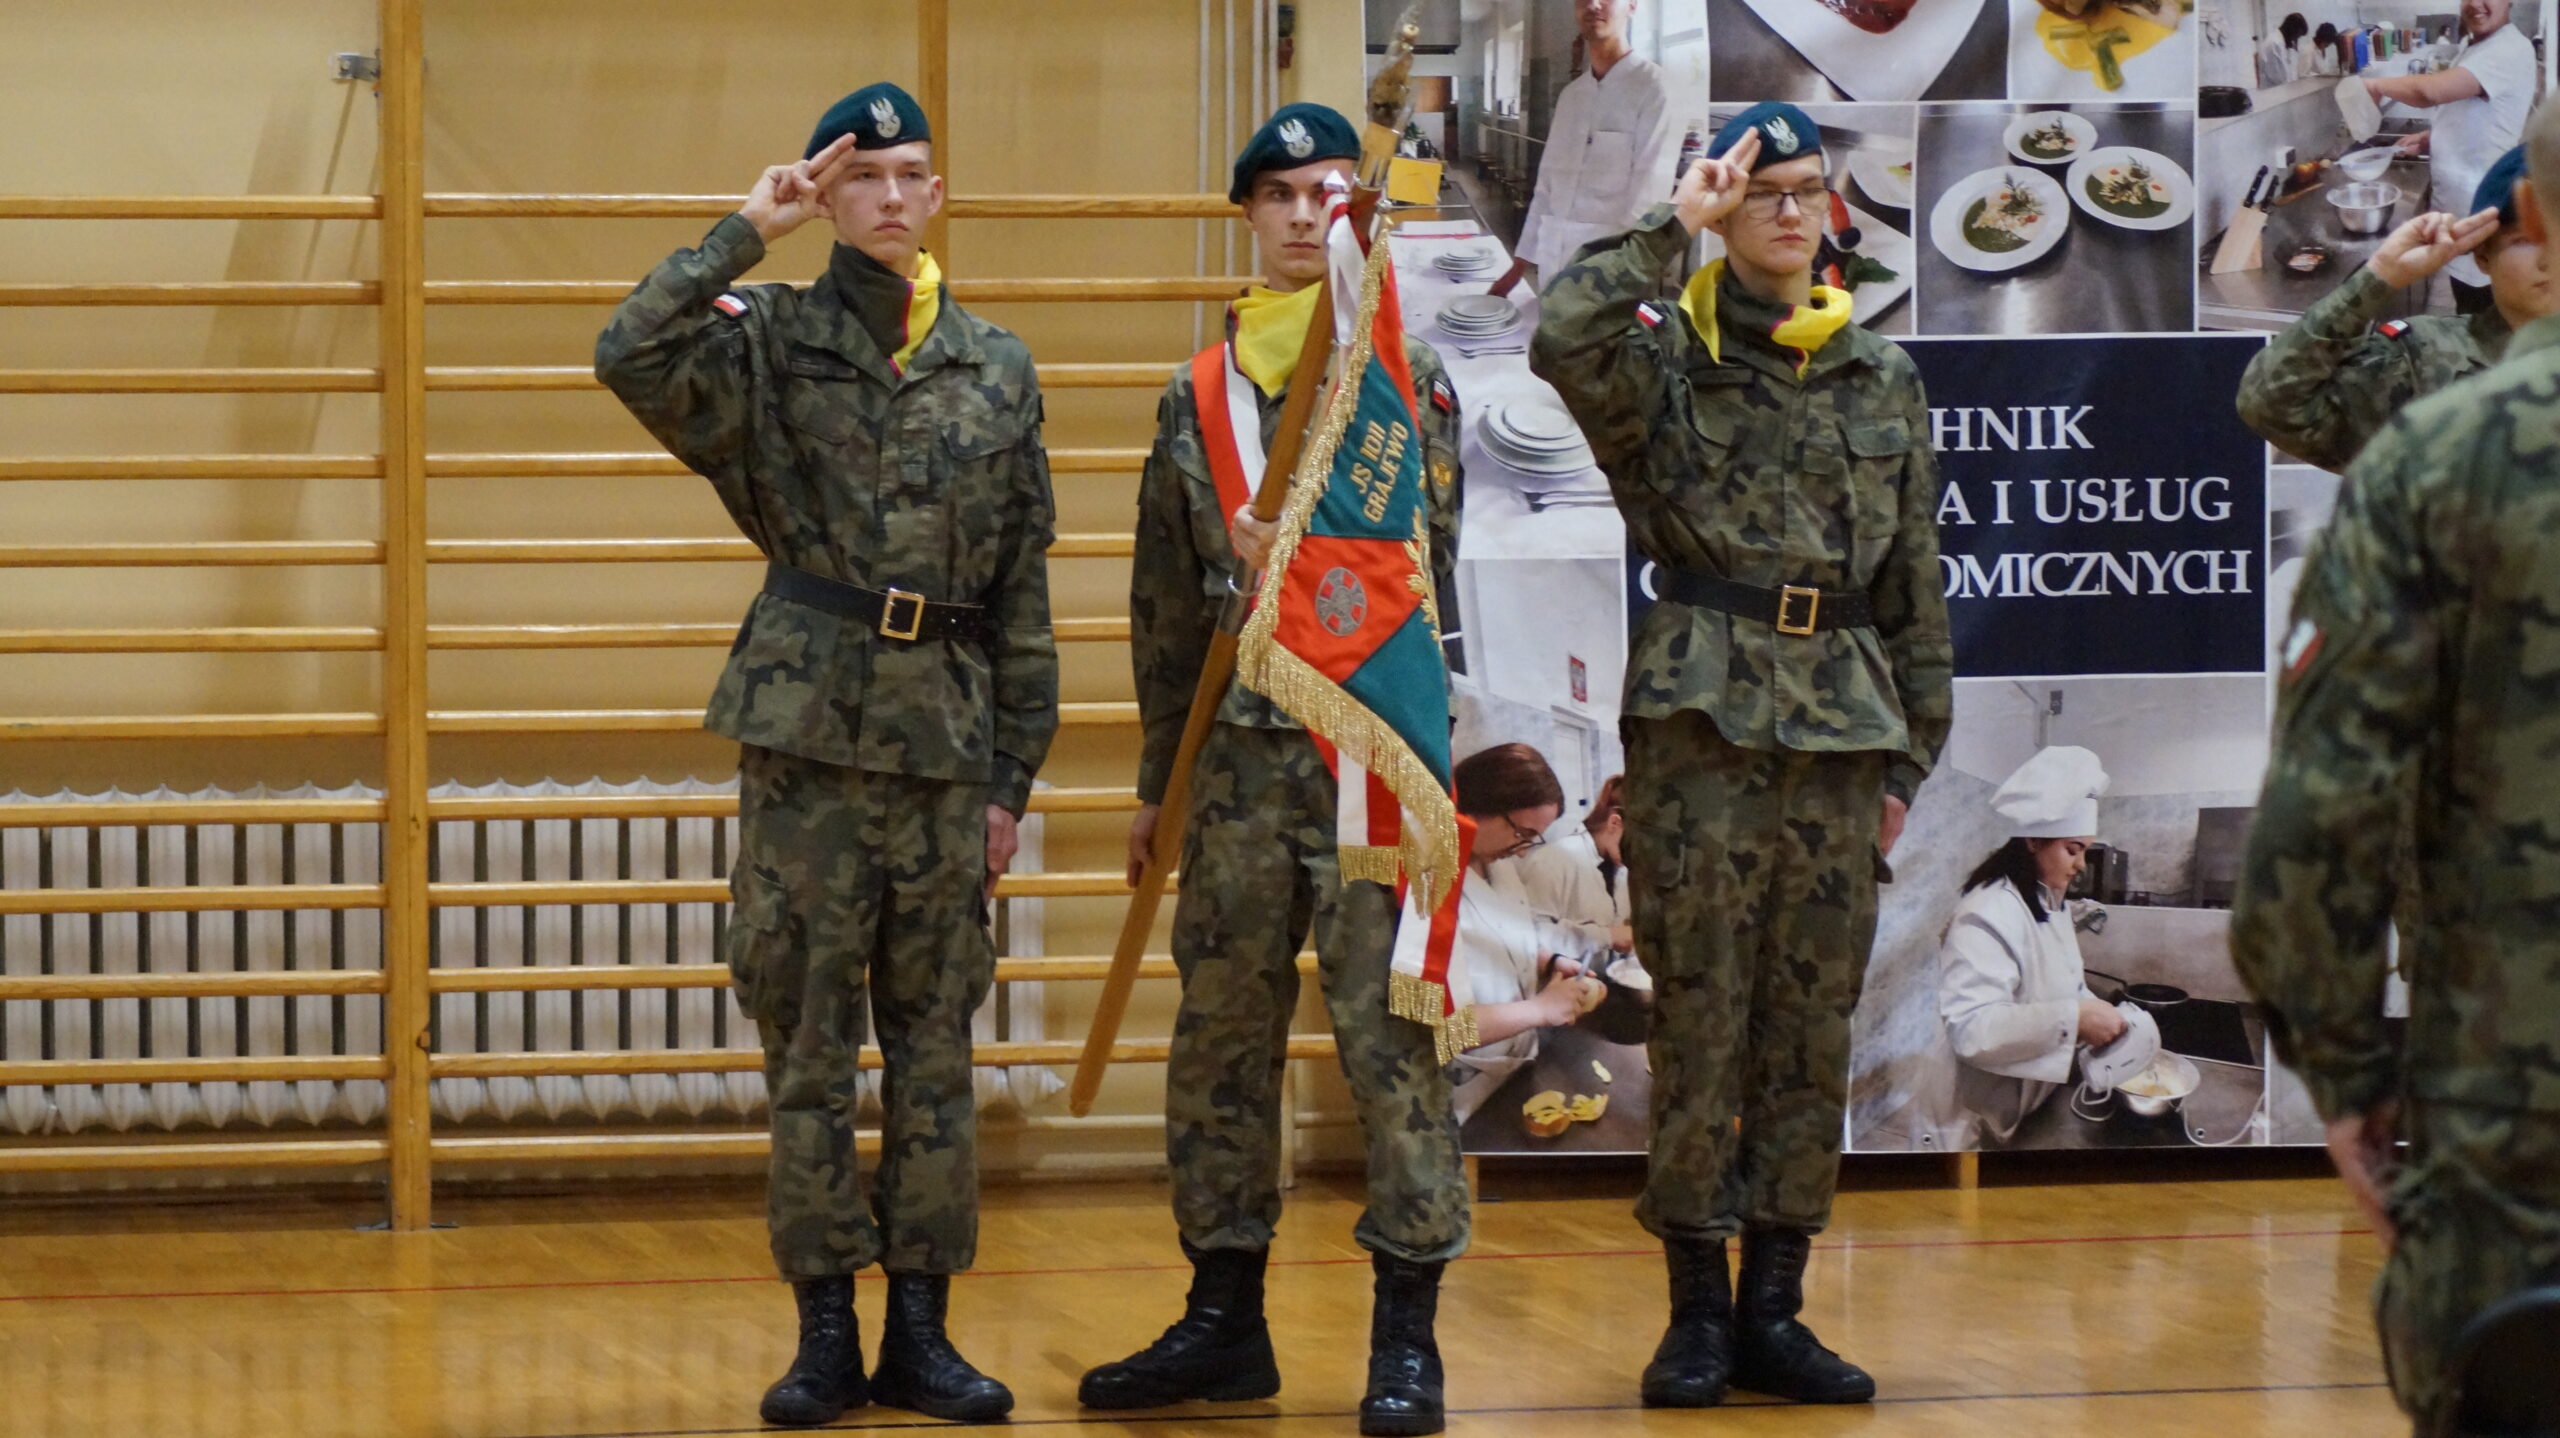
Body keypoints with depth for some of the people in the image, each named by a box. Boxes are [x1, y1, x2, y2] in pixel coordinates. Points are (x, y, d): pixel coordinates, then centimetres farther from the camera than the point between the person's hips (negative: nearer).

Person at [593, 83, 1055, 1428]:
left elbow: (1022, 593, 11)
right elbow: (630, 355, -20)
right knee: (808, 1043, 1)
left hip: (946, 744, 2)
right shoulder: (770, 343, 1)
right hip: (807, 738, -2)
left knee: (935, 1044, 6)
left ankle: (920, 1328, 12)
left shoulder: (996, 369, 9)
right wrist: (748, 231, -16)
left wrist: (1013, 773, 7)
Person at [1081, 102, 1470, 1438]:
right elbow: (1166, 610, 14)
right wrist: (1155, 784, 14)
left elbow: (1428, 553, -7)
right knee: (1220, 1037, 8)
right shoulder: (1197, 395, 10)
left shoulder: (1408, 376, 0)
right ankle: (1223, 1317, 18)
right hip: (1240, 761, 4)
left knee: (1390, 1038, -6)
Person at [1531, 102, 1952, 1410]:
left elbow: (1916, 582, 16)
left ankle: (1773, 1311, 12)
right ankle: (1696, 1313, 5)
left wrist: (1910, 753, 13)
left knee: (1811, 1034, 5)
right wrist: (1673, 226, -16)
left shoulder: (1883, 378, 13)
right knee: (1700, 1029, -3)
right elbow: (1564, 339, -24)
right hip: (1701, 723, -4)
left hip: (1841, 731, 4)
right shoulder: (1667, 357, 1)